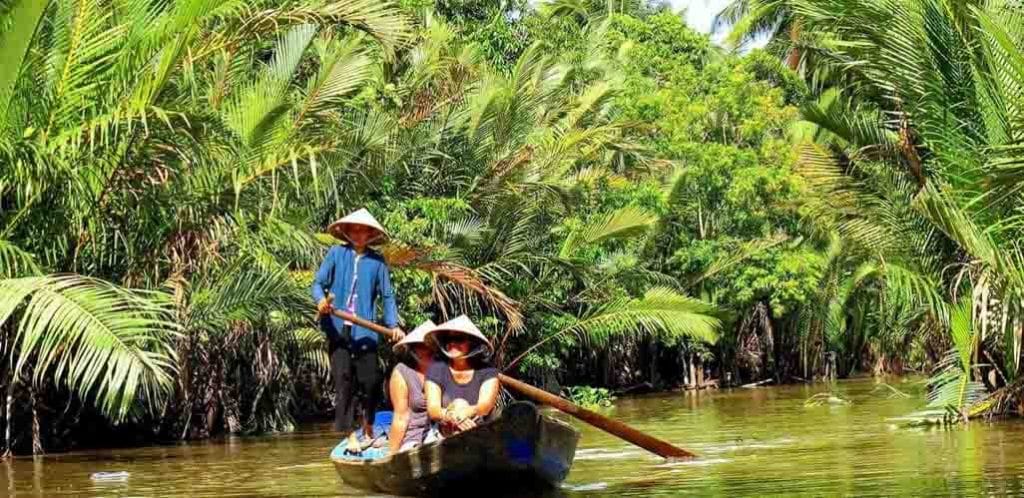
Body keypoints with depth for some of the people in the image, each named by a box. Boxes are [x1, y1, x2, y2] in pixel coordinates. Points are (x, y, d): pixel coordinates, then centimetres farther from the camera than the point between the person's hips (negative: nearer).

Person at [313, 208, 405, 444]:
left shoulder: (377, 262, 5)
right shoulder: (336, 254, 4)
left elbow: (387, 295, 7)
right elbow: (318, 282, 3)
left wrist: (393, 325, -3)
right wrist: (321, 299, -18)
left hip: (364, 331, 1)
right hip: (338, 328, -1)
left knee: (371, 381, 2)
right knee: (343, 379, -6)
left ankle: (368, 430, 22)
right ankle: (345, 432, -3)